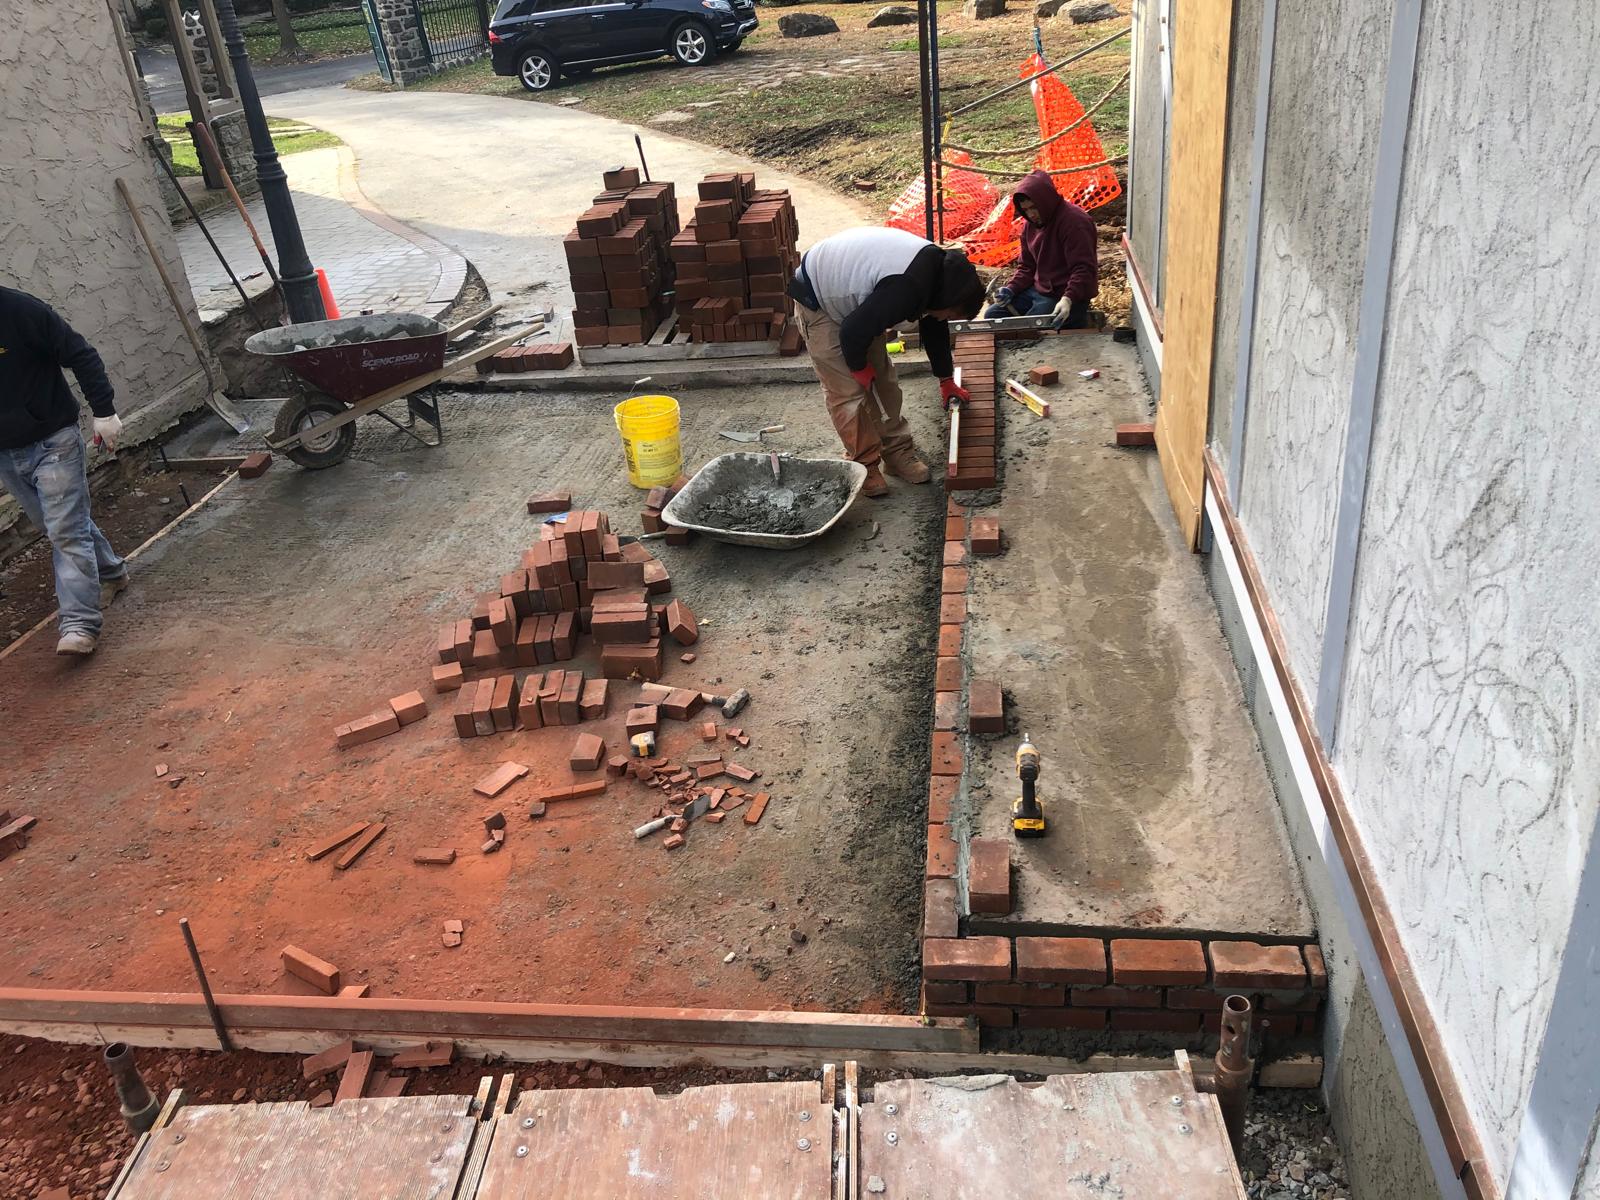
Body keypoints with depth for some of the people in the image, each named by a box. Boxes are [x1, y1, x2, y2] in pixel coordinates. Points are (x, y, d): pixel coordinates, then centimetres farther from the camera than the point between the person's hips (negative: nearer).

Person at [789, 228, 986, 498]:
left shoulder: (939, 267, -4)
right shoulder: (906, 289, -36)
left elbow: (935, 328, 12)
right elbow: (853, 331, -30)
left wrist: (946, 381, 21)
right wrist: (859, 367, -10)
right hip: (817, 302, -9)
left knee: (883, 380, 8)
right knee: (848, 391, -9)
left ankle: (898, 452, 18)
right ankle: (866, 466, 3)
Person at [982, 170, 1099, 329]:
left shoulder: (1075, 222, -18)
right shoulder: (1031, 224, 9)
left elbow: (1084, 270, -24)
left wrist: (1068, 299, -39)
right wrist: (1011, 289, -3)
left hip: (1069, 297, -8)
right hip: (1038, 290, 8)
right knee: (992, 315, 0)